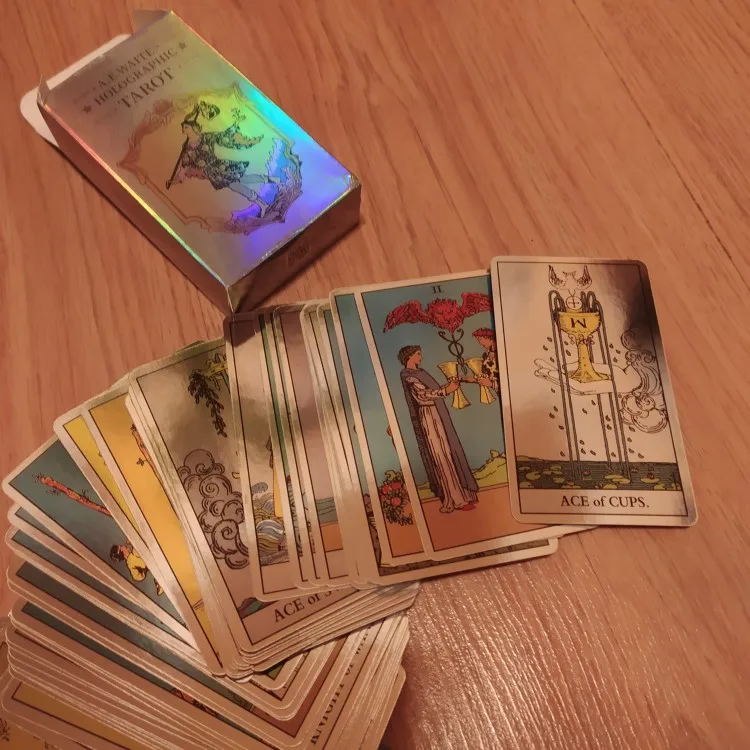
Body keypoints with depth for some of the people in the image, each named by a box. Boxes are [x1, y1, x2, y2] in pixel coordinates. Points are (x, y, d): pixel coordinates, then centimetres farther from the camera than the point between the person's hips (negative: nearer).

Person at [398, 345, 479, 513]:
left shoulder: (419, 372, 18)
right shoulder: (408, 376, -11)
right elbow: (423, 394, -25)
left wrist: (449, 385, 7)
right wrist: (446, 390, -27)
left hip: (438, 416, 10)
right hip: (429, 418, -10)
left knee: (450, 453, 11)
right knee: (443, 457, -6)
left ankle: (461, 494, 19)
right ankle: (456, 499, -1)